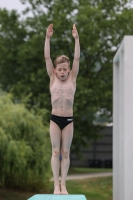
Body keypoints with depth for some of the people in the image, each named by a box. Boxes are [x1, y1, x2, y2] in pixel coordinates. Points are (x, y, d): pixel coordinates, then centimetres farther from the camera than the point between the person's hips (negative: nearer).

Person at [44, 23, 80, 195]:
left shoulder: (72, 79, 3)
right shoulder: (53, 79, 3)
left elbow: (77, 59, -4)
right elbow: (47, 58, -3)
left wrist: (76, 39, -10)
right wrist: (48, 38, -11)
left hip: (68, 119, 0)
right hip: (54, 119, 0)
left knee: (65, 152, 3)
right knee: (56, 152, 1)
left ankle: (63, 184, 6)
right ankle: (56, 184, 4)